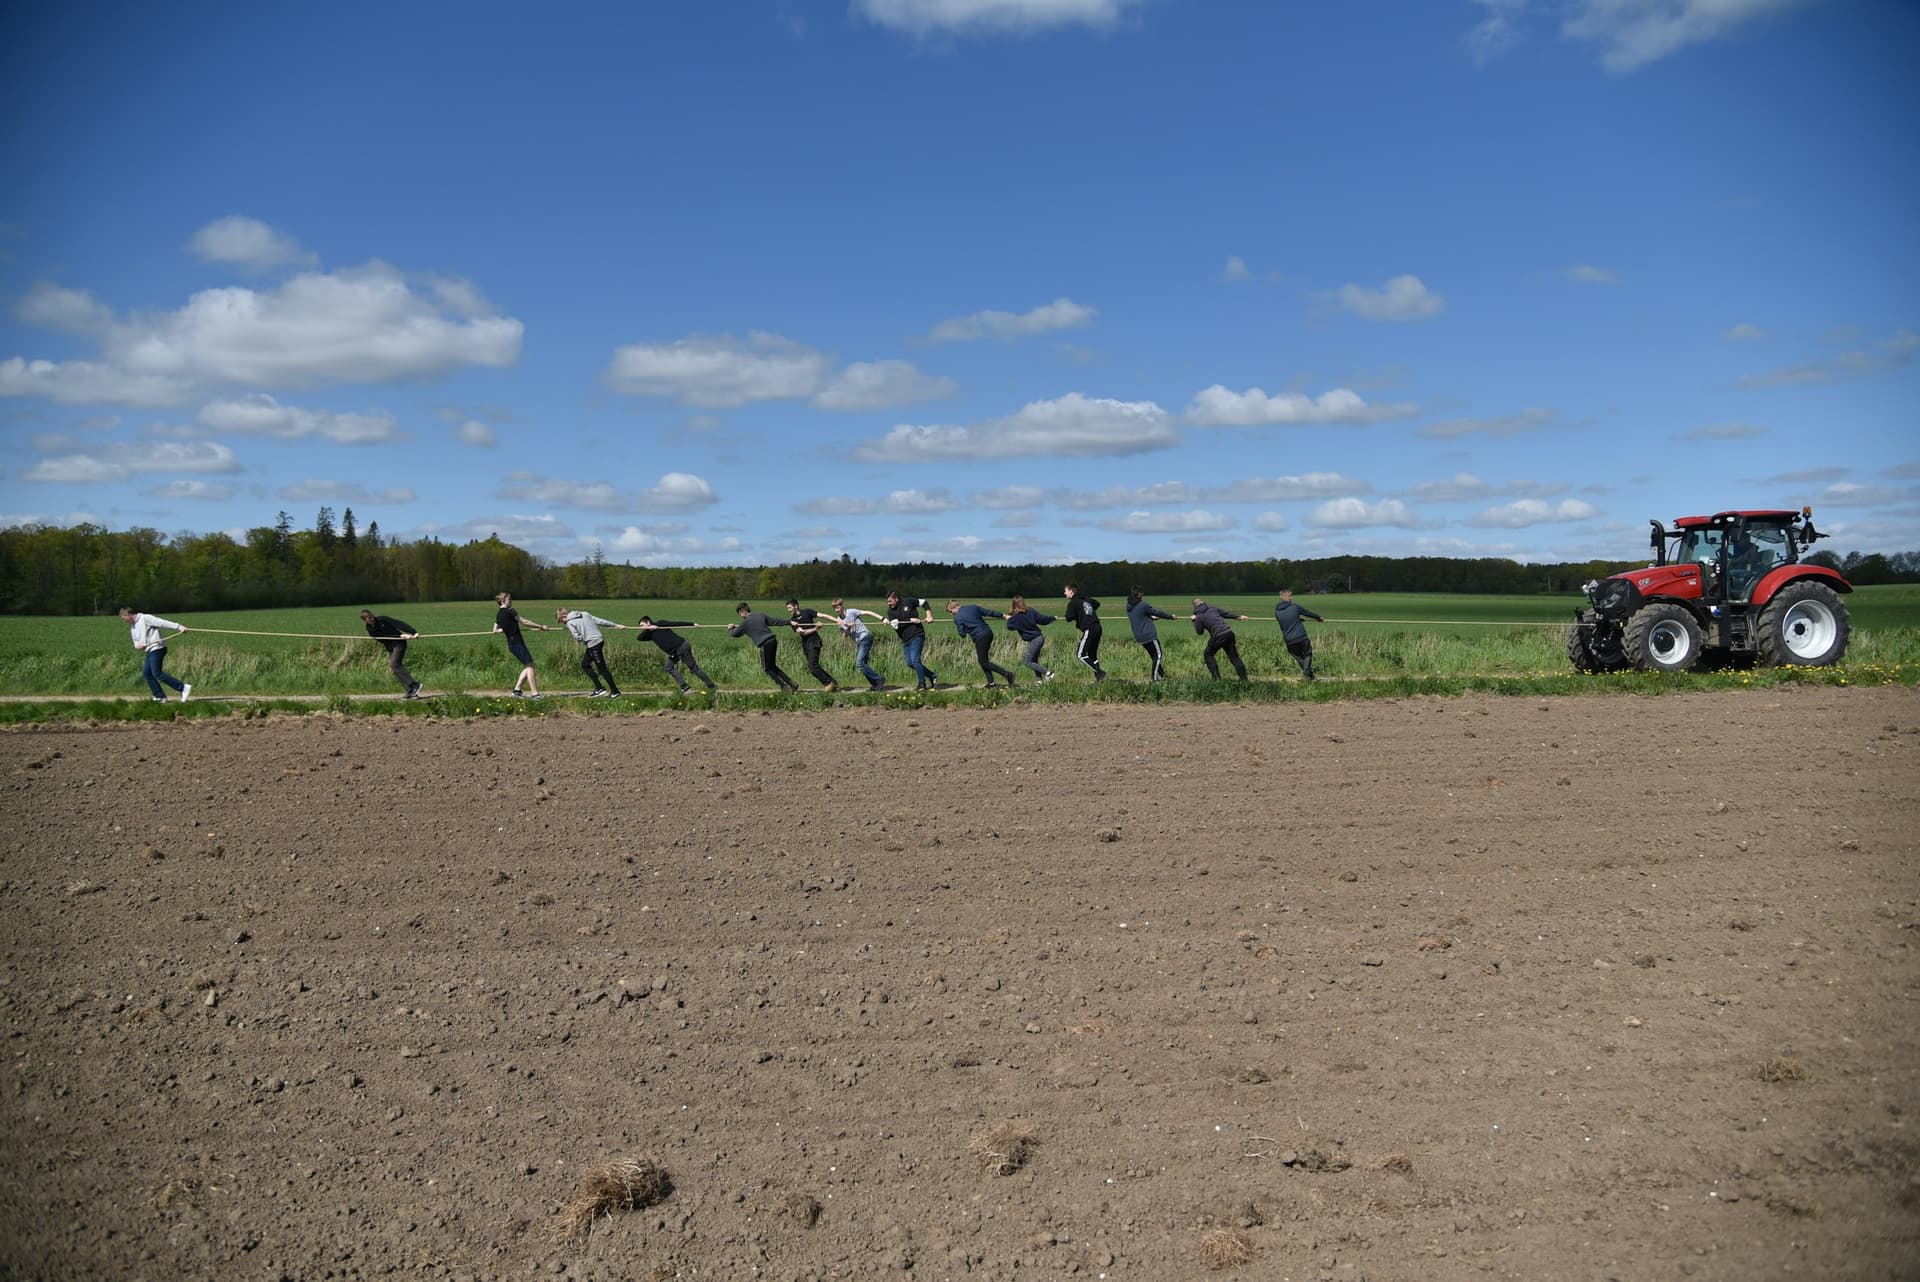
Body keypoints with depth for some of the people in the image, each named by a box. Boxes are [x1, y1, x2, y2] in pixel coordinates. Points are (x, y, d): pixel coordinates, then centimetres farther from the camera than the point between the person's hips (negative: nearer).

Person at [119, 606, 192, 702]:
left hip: (157, 648, -10)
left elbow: (162, 622, -17)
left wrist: (179, 627, -26)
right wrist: (137, 645, -3)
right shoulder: (133, 627, 21)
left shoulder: (145, 618, -8)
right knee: (146, 673, 6)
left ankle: (184, 687, -18)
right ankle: (160, 696, 8)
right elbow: (136, 641, 23)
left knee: (157, 673, -15)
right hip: (150, 651, 10)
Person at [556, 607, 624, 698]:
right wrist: (616, 625, 17)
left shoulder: (570, 623, -7)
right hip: (599, 640, 9)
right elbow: (600, 621, 13)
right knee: (585, 664, 17)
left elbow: (578, 638, -11)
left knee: (602, 669, -2)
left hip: (593, 644, -9)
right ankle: (599, 688, 15)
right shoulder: (584, 614, 13)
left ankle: (615, 692, 2)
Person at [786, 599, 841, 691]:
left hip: (814, 642, -6)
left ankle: (829, 683, -5)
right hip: (805, 644, 6)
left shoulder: (807, 612, -5)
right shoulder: (792, 620, 4)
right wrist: (816, 628, -12)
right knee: (814, 667, 4)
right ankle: (834, 683, 12)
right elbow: (802, 632, -5)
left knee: (812, 666, -16)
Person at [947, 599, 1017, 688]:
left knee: (984, 662, 0)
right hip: (988, 633, 8)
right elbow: (990, 612, 16)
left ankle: (1007, 674, -12)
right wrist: (1004, 616, 26)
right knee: (983, 659, 20)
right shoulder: (973, 607, 12)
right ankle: (990, 682, 15)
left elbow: (963, 634, -5)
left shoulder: (957, 618, -6)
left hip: (980, 638, -8)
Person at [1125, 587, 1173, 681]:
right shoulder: (1143, 605, -17)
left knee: (1153, 655, 16)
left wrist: (1151, 617, 33)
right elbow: (1157, 612, -7)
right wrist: (1171, 616, 7)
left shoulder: (1129, 607, 6)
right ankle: (1154, 677, -3)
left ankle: (1162, 675, 22)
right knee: (1157, 655, 1)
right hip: (1149, 635, -8)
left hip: (1139, 637, 8)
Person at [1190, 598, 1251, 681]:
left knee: (1208, 654, 14)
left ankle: (1216, 677, 5)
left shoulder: (1199, 617, 1)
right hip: (1229, 632, 6)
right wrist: (1239, 616, 39)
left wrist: (1194, 620, 24)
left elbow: (1199, 632, 11)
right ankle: (1243, 677, 10)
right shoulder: (1212, 608, 17)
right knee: (1233, 656, 13)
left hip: (1219, 636, -6)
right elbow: (1226, 614, 27)